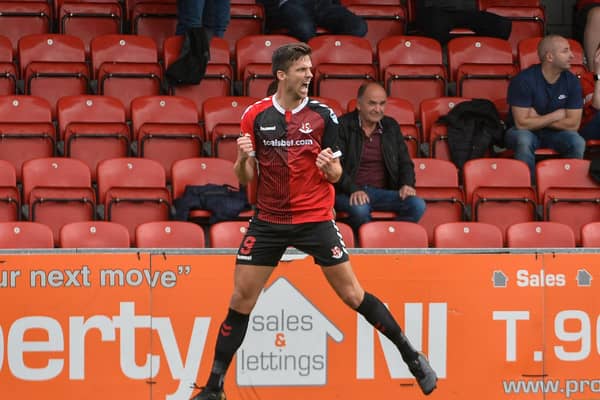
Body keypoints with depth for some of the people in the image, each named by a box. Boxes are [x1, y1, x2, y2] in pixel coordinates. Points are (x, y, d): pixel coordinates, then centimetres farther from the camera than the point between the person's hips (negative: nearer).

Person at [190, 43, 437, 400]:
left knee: (352, 294, -3)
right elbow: (246, 179, 3)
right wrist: (243, 158, -19)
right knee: (241, 301, 0)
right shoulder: (255, 116, -1)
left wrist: (330, 167, -20)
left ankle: (412, 356, 11)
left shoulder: (323, 115, -3)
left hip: (315, 219, -1)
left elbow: (336, 174, 2)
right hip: (268, 220, 1)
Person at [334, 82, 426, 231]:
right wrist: (354, 190, -23)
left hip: (383, 192, 5)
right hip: (349, 193, -5)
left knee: (418, 205, -23)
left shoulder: (391, 126, 16)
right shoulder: (343, 126, 0)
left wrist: (407, 184, -2)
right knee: (360, 209, -40)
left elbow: (405, 162, 19)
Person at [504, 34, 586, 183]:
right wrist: (556, 116, -15)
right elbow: (522, 123, -24)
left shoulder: (572, 81, -9)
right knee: (524, 141, -38)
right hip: (525, 131, -3)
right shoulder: (523, 80, -21)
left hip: (555, 133, 3)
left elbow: (573, 124, -11)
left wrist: (537, 119, -15)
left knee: (578, 142, -28)